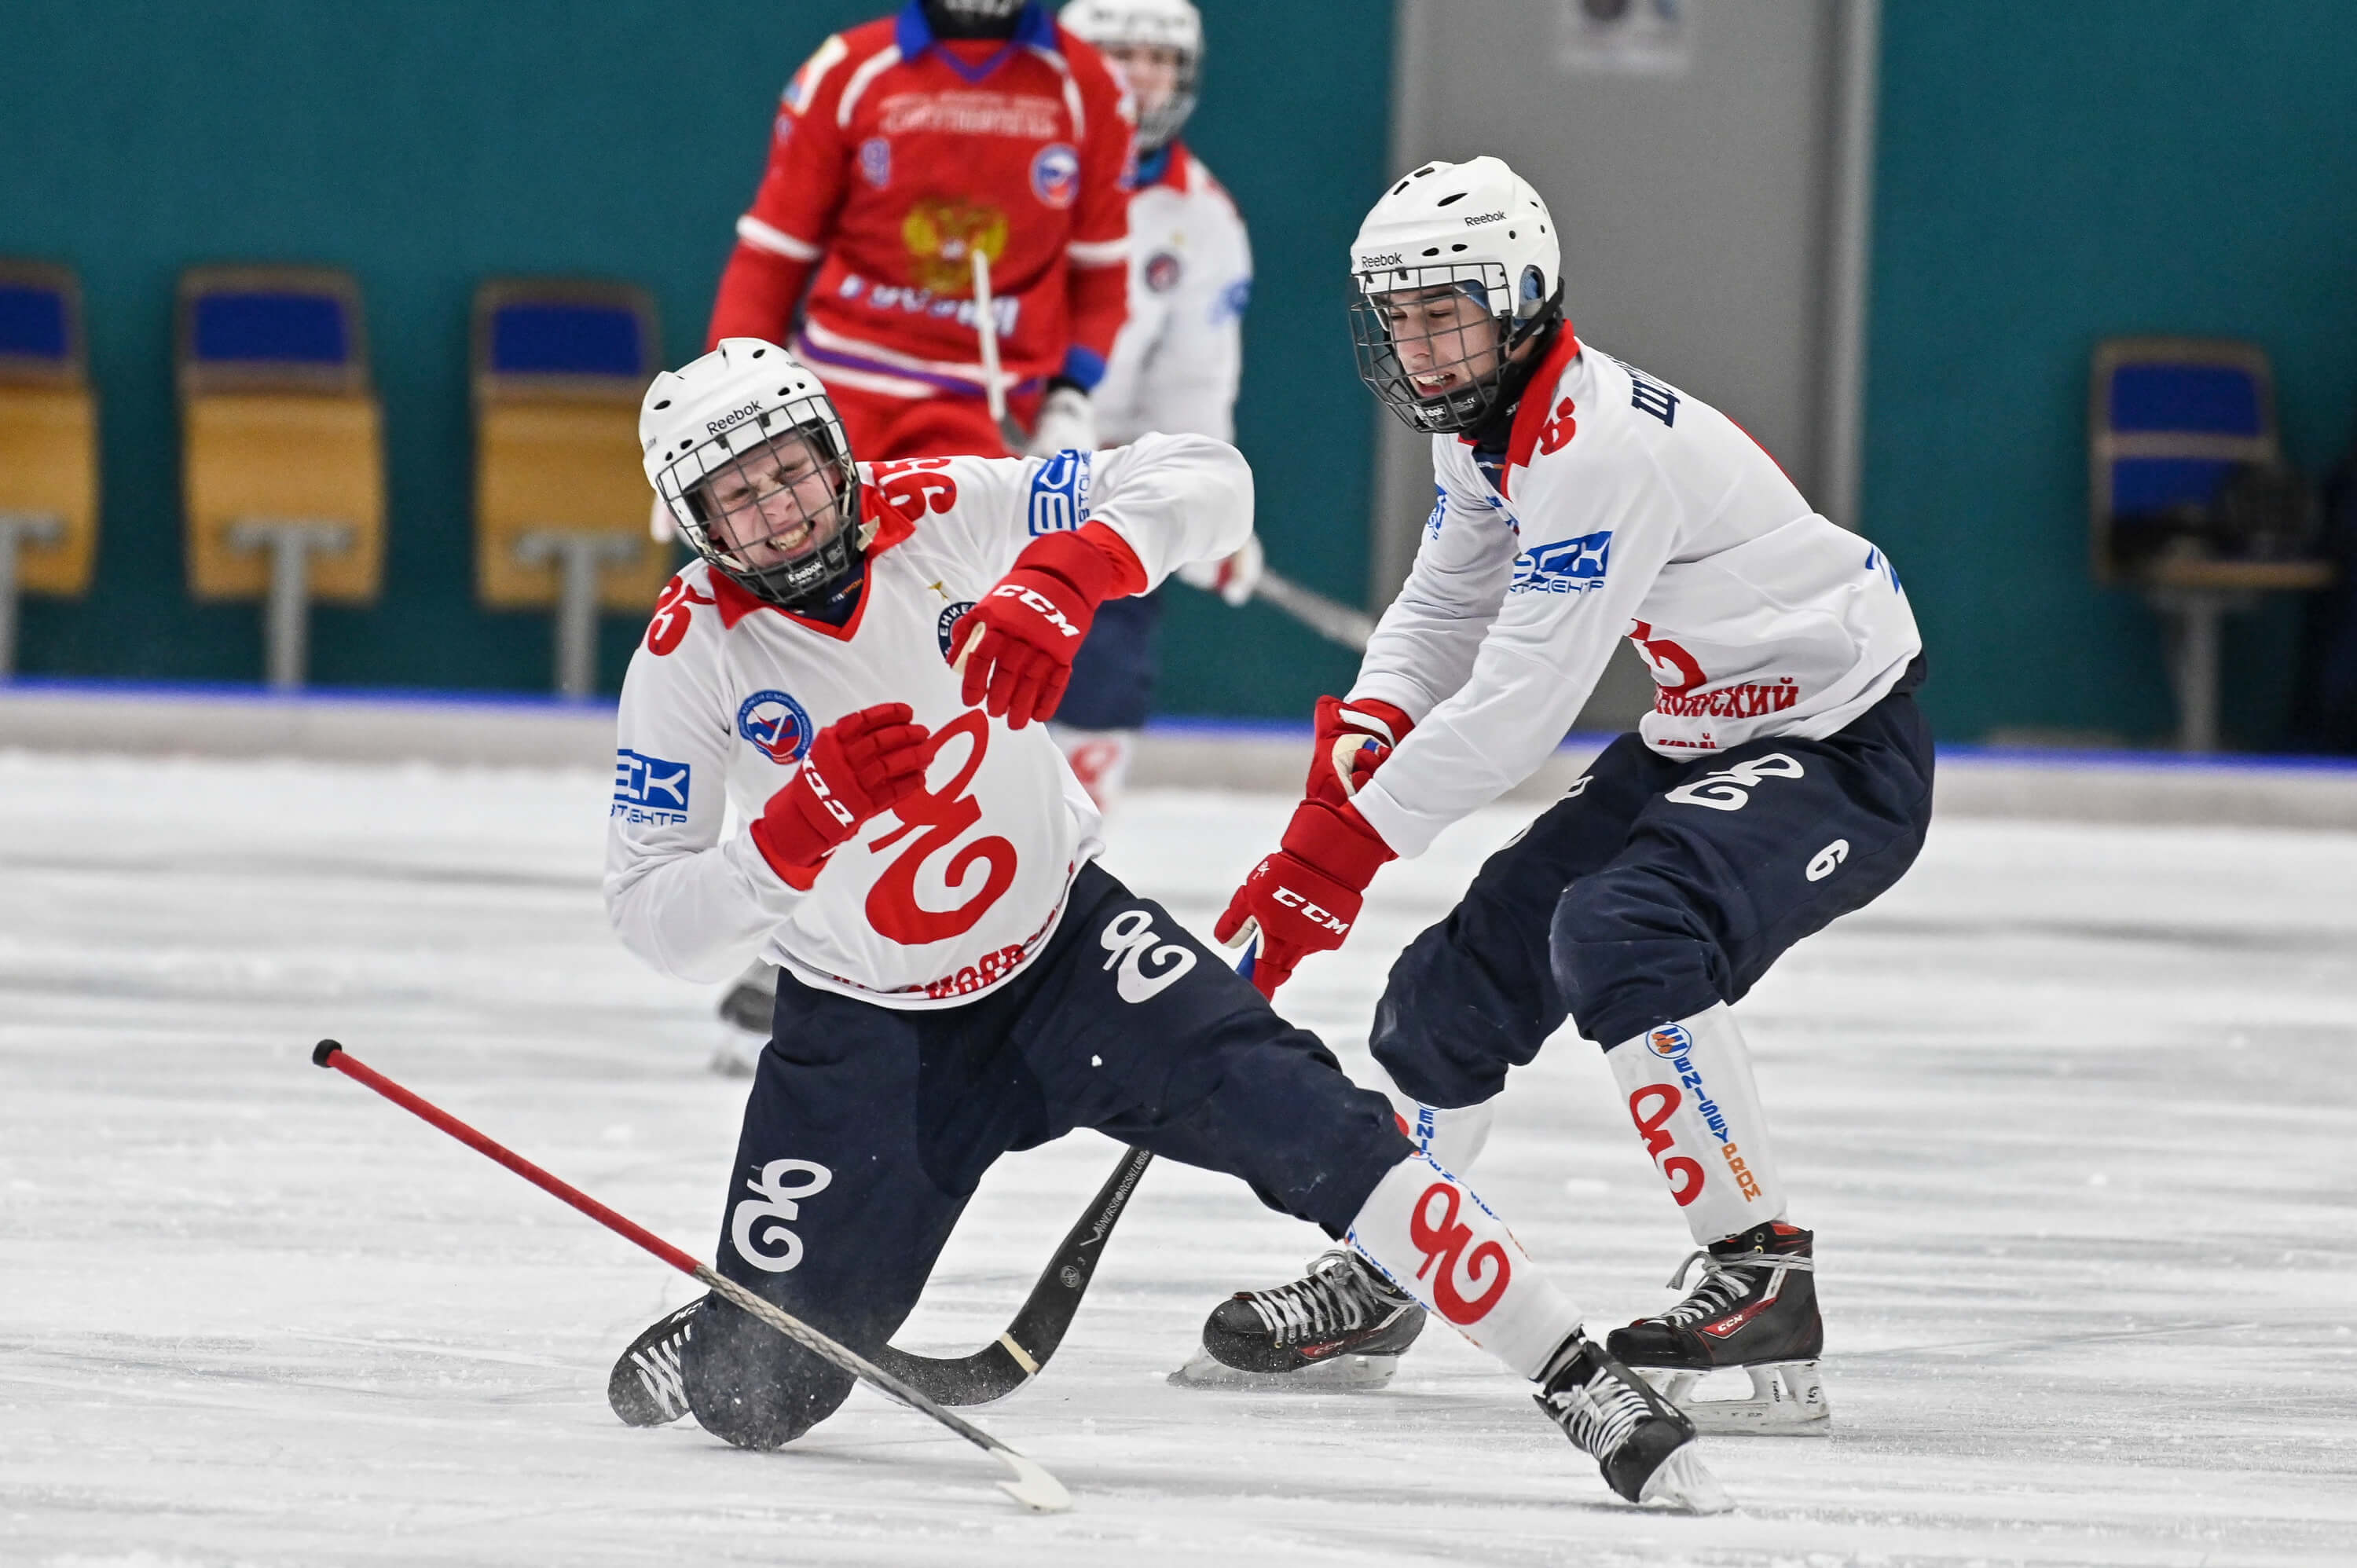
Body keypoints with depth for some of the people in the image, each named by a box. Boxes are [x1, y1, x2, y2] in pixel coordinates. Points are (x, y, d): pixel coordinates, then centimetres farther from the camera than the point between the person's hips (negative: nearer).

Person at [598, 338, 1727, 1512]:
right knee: (758, 1393, -4)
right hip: (865, 1019, 0)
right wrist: (803, 821, -37)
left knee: (1296, 1120, -22)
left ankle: (1576, 1376, -17)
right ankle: (680, 1364, 34)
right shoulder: (690, 653, -17)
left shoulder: (941, 514, -17)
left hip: (1061, 946, 0)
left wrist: (1066, 577, -42)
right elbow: (654, 921, -20)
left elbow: (1204, 481, -24)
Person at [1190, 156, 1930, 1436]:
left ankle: (1763, 1283, -28)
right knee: (1469, 971, 9)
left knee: (1619, 935, -33)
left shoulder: (1602, 445, -28)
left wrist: (1339, 850, -24)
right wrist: (1359, 740, -8)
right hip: (1702, 741, 10)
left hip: (1844, 750, -10)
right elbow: (1444, 613, 13)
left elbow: (1517, 705, -29)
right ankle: (1374, 1277, 30)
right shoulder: (1485, 427, 3)